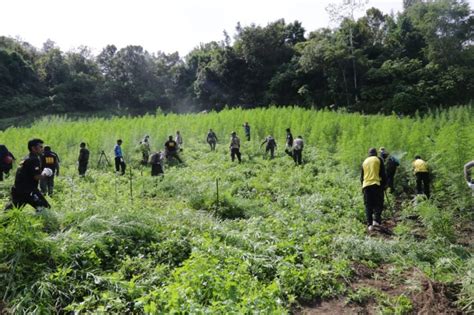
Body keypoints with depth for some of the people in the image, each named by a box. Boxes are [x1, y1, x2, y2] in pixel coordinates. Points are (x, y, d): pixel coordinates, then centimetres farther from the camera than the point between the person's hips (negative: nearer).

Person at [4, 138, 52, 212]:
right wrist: (45, 175, -1)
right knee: (45, 207, -15)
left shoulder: (26, 158, 16)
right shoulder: (34, 160, -14)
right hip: (26, 190, -10)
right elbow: (37, 177, -20)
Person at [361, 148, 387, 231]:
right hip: (376, 184, -3)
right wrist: (384, 184, 9)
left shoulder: (364, 161, 17)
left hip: (366, 185, 3)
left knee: (368, 206, 5)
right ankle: (376, 220, -10)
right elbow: (382, 174, 2)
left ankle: (369, 224, 0)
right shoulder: (378, 159, 6)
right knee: (378, 204, 5)